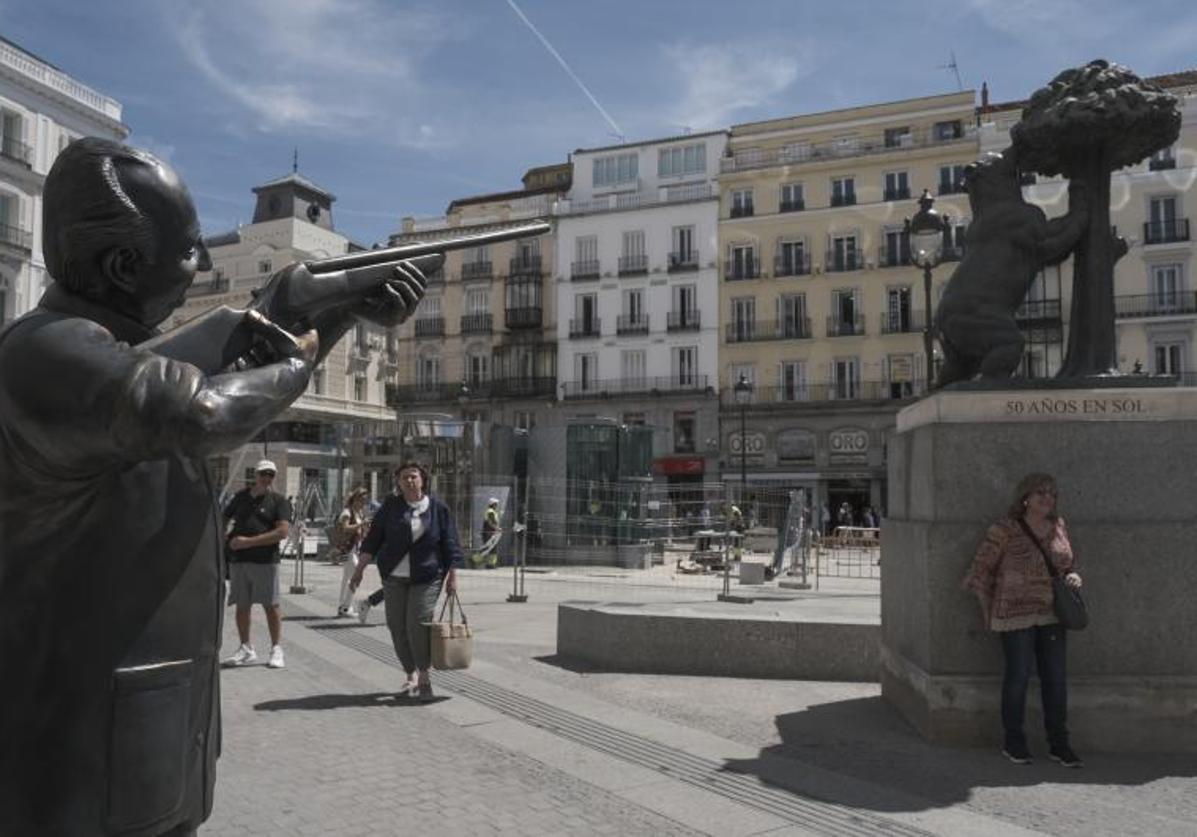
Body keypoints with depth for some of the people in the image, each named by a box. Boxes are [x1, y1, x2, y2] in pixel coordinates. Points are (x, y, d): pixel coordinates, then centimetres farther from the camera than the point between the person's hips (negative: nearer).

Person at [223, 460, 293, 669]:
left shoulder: (278, 501, -1)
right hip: (237, 560, 4)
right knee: (241, 605, 9)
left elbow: (283, 532, -14)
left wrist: (249, 542, -17)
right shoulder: (240, 496, 12)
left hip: (265, 560, -4)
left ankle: (276, 649, 9)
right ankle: (246, 649, 21)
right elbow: (224, 518, 27)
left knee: (271, 605, 0)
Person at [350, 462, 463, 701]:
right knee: (397, 626, 3)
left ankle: (424, 676, 3)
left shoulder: (438, 509, 2)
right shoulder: (391, 506, 5)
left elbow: (449, 544, 4)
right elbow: (374, 538, 6)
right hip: (394, 576, 3)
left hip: (426, 577, -3)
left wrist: (452, 576, 0)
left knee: (418, 624, -13)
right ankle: (411, 676, 18)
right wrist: (360, 568, 1)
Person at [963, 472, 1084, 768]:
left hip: (1051, 615, 5)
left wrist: (1072, 576, -2)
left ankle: (1058, 744, 19)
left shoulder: (1058, 526, 6)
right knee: (1018, 676, 2)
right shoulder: (1004, 530, -12)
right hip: (1015, 615, -5)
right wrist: (988, 612, -1)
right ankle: (1013, 742, 16)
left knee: (1055, 678, 7)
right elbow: (981, 568, -6)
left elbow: (1068, 563, 21)